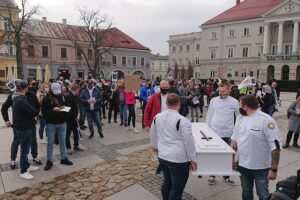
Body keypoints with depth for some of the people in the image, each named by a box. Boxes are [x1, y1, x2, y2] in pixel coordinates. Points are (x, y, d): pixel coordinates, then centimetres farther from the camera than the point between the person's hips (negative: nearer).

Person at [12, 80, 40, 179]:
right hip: (24, 128, -10)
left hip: (23, 127, 10)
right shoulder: (21, 100, -24)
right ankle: (23, 171, 12)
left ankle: (27, 166, 34)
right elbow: (33, 112, -24)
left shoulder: (18, 98, 9)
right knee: (25, 149, 1)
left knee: (25, 148, 20)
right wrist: (38, 111, -4)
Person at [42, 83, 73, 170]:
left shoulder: (62, 96, 3)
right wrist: (53, 109, -28)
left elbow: (67, 106, 12)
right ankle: (49, 161, 19)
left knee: (62, 141, 14)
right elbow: (44, 111, -14)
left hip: (62, 123, 4)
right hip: (51, 124, -4)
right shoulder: (46, 98, -10)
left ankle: (63, 158, 28)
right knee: (50, 143, 8)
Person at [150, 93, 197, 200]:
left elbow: (153, 134, 14)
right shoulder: (182, 120, -20)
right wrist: (192, 159, -3)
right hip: (178, 160, -6)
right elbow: (189, 142, -15)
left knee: (167, 182, 24)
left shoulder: (157, 117, -1)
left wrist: (155, 146, 32)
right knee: (177, 188, 8)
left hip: (162, 157, 7)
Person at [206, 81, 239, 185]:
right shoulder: (214, 100, -2)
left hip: (228, 134, 0)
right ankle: (212, 175, 26)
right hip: (214, 132, 0)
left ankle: (226, 176, 30)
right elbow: (209, 116, 4)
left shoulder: (234, 102, -4)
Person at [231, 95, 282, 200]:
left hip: (261, 168, -6)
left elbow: (276, 146, -20)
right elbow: (234, 140, 10)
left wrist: (274, 169, -19)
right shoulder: (240, 118, 1)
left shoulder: (266, 120, -20)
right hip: (242, 165, 6)